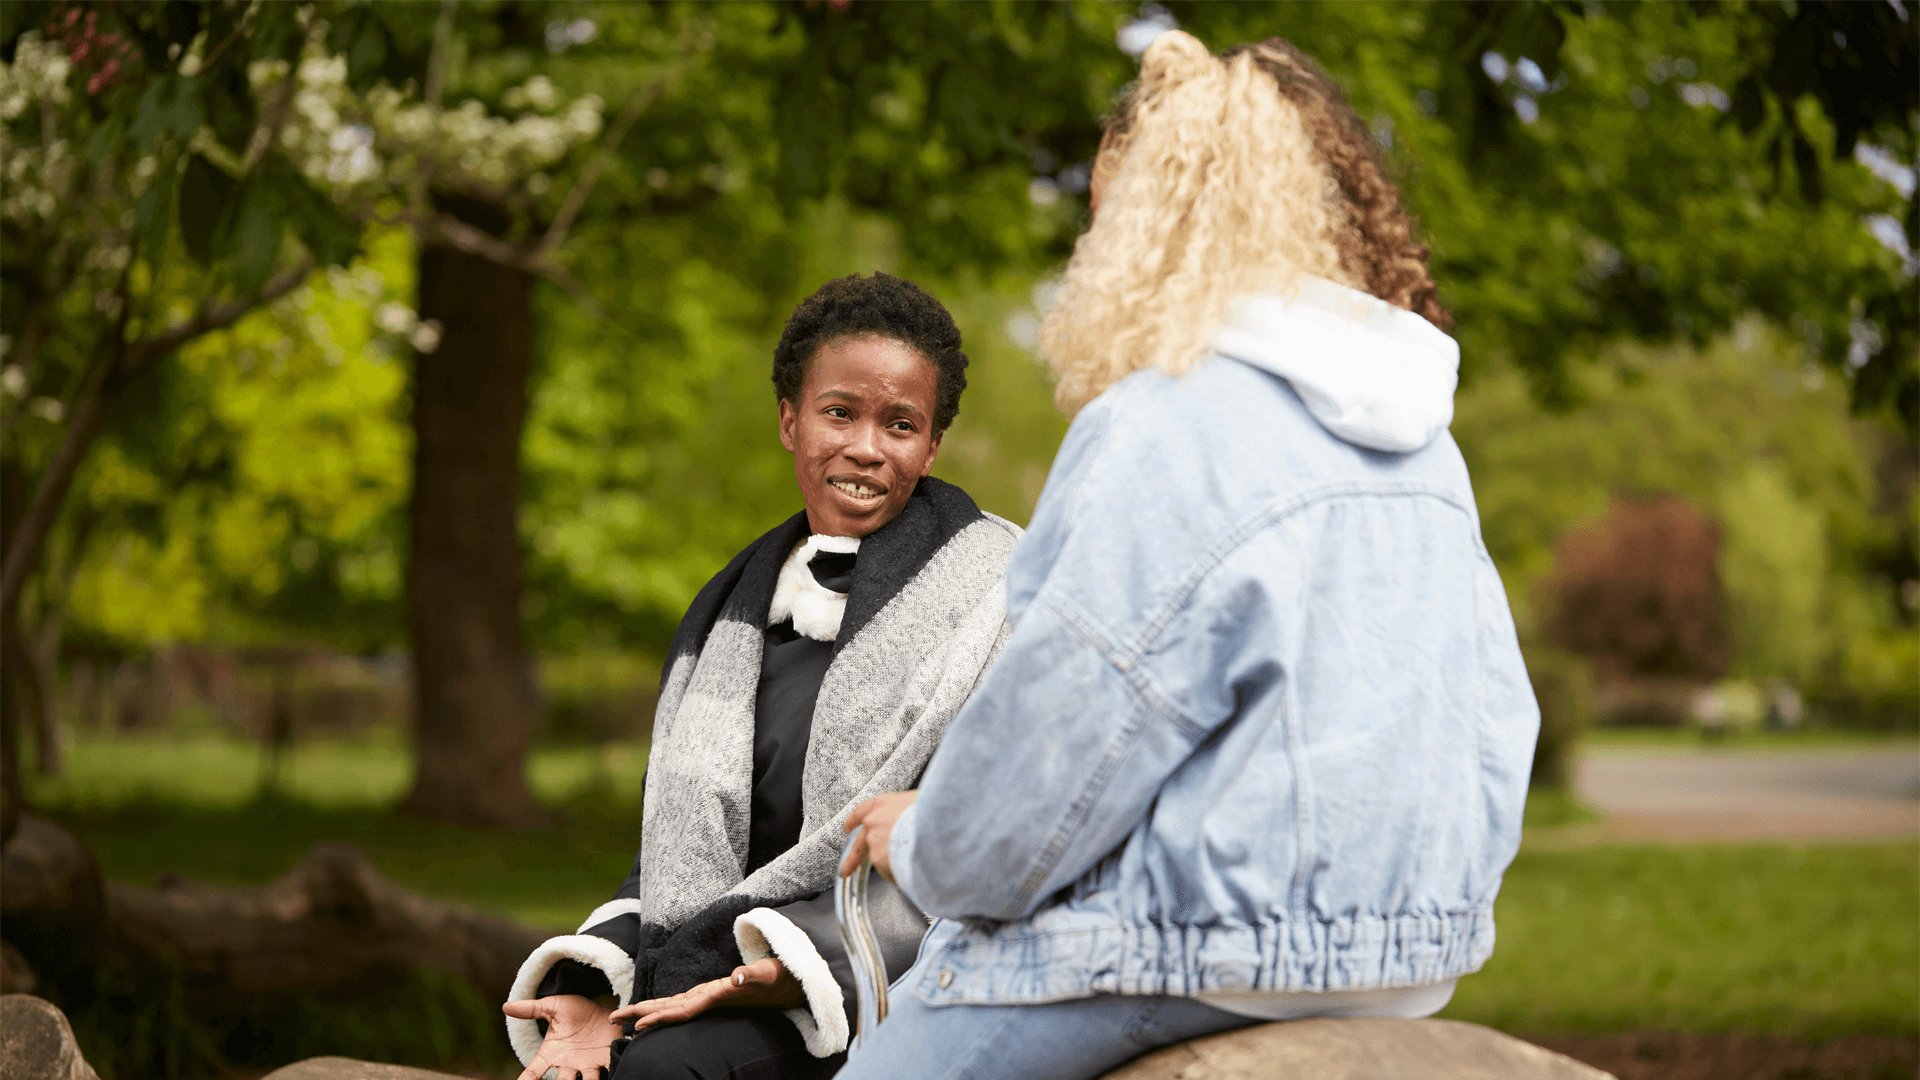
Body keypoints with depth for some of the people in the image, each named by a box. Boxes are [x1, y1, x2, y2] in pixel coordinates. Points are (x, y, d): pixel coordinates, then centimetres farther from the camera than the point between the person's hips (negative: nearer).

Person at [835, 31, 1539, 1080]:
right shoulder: (1424, 445, 8)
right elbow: (1497, 728, 11)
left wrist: (925, 845, 2)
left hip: (1208, 945, -9)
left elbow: (1053, 746, -17)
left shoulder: (1164, 432, -18)